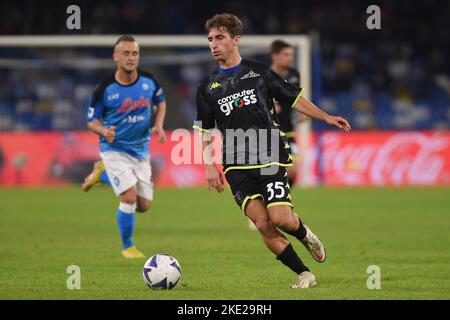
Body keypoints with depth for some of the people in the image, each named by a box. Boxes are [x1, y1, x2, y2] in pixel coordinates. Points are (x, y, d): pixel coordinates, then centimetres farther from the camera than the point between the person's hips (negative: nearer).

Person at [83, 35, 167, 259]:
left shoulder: (149, 81, -6)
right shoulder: (104, 89, -15)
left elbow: (160, 101, 15)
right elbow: (91, 121, -5)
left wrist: (159, 126, -2)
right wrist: (104, 131, -27)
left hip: (141, 150, 4)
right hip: (115, 149, -4)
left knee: (144, 205, 6)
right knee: (130, 197, -18)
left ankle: (103, 174, 30)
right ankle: (127, 246, 5)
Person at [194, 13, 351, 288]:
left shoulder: (259, 72, 7)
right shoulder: (208, 88, 12)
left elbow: (294, 99, 12)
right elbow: (204, 131, 17)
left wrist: (327, 118, 3)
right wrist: (209, 165, 4)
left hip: (270, 159, -2)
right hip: (236, 167, 2)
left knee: (281, 218, -16)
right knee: (263, 224, -11)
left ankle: (304, 234, 20)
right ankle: (304, 275, 1)